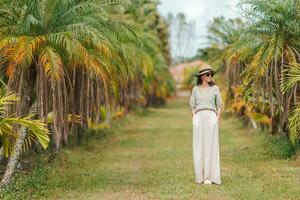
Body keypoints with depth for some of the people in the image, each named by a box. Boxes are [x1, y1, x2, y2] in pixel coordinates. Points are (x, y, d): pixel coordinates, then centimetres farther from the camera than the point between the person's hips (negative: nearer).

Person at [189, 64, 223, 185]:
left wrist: (217, 119, -3)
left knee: (210, 146, -5)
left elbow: (219, 105, 8)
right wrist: (194, 120, 1)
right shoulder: (195, 89, 9)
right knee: (199, 147, 1)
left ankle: (209, 176, -1)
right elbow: (192, 105, 13)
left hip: (211, 117, -1)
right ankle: (199, 176, 9)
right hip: (199, 118, 2)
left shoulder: (215, 88, 5)